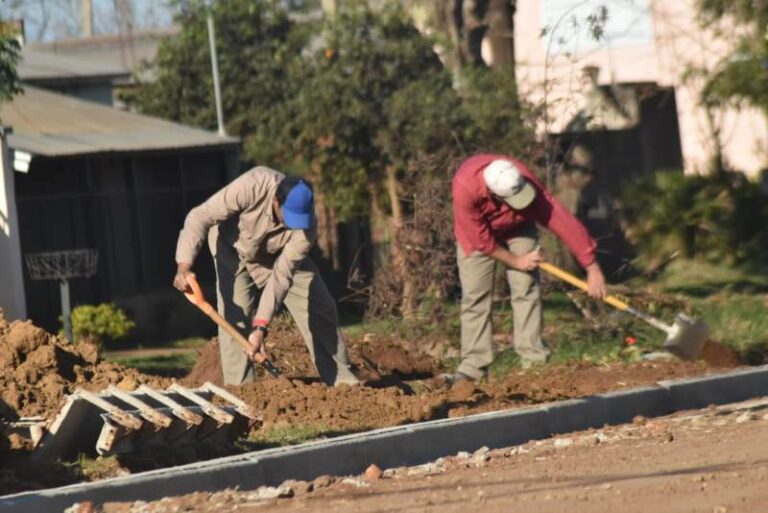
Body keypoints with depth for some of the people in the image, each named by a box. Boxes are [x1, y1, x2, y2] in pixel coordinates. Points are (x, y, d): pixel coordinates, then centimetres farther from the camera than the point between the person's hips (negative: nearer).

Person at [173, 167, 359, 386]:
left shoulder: (305, 228, -34)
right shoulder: (252, 186, -42)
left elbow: (282, 275, -35)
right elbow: (201, 217, -36)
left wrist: (261, 327, -42)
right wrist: (184, 265, -45)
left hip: (281, 254, 2)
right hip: (235, 249, -2)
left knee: (319, 309, -3)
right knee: (235, 318, -17)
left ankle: (341, 380, 7)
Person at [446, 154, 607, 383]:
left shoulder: (525, 181, -37)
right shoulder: (465, 186, -41)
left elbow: (561, 220, -34)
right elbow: (480, 238, -28)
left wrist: (591, 266, -32)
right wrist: (515, 261, -19)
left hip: (517, 229, 1)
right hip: (477, 233, -1)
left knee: (526, 289, -9)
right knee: (474, 295, -8)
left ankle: (534, 360, -8)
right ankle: (473, 366, -7)